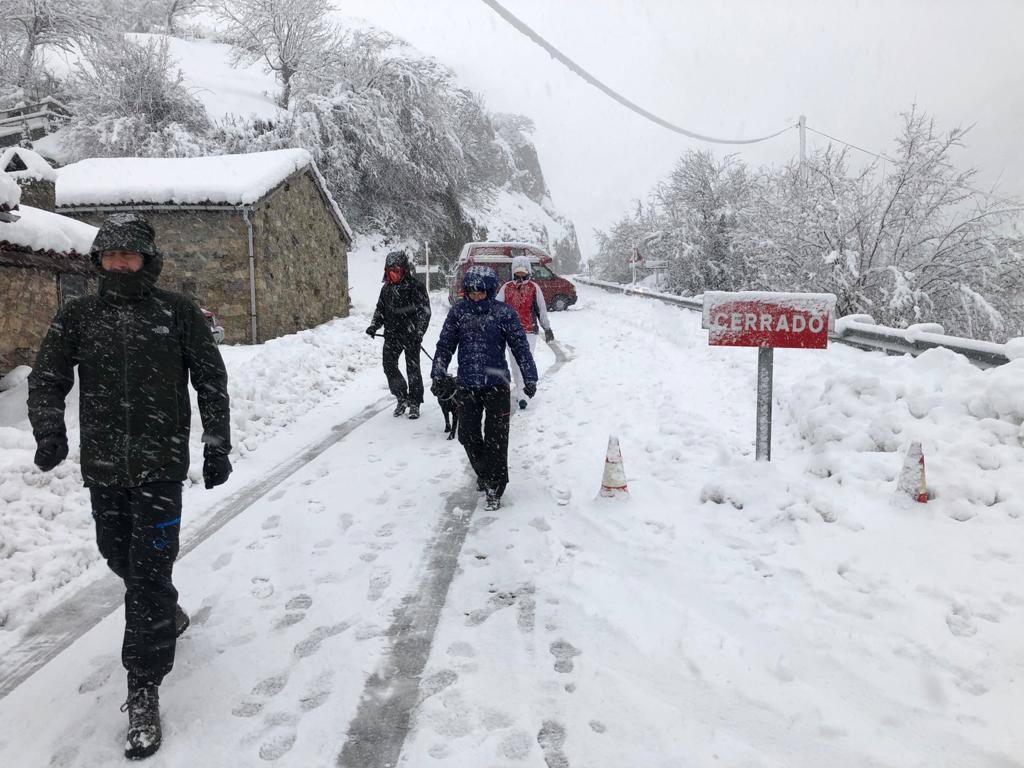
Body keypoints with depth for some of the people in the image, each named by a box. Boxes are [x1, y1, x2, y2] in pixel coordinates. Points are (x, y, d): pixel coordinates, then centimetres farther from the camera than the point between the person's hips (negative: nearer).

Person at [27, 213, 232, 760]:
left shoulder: (178, 313, -2)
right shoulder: (77, 316, 4)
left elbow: (211, 381, 3)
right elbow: (46, 379, 6)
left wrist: (217, 446, 1)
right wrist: (49, 430, -13)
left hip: (160, 466, -3)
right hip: (102, 467, 4)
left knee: (150, 573, -5)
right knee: (121, 557, 18)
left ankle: (144, 692, 5)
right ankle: (166, 613, 48)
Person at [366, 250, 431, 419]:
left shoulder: (415, 286, -9)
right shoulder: (386, 288, 10)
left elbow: (425, 311, -11)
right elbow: (380, 309, 19)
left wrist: (419, 332, -20)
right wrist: (374, 325, 3)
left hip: (411, 336, -5)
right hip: (391, 335, 6)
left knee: (412, 369, 2)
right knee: (389, 366, 3)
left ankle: (414, 404, 15)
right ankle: (402, 398, 21)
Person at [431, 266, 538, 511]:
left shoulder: (504, 313, -5)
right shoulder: (458, 312, 1)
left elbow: (520, 346, -1)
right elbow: (445, 346, 8)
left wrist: (530, 378, -2)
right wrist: (438, 376, 4)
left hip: (496, 384, -3)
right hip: (466, 385, 3)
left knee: (496, 437, -3)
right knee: (467, 434, 9)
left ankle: (495, 487, 7)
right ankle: (483, 473, 33)